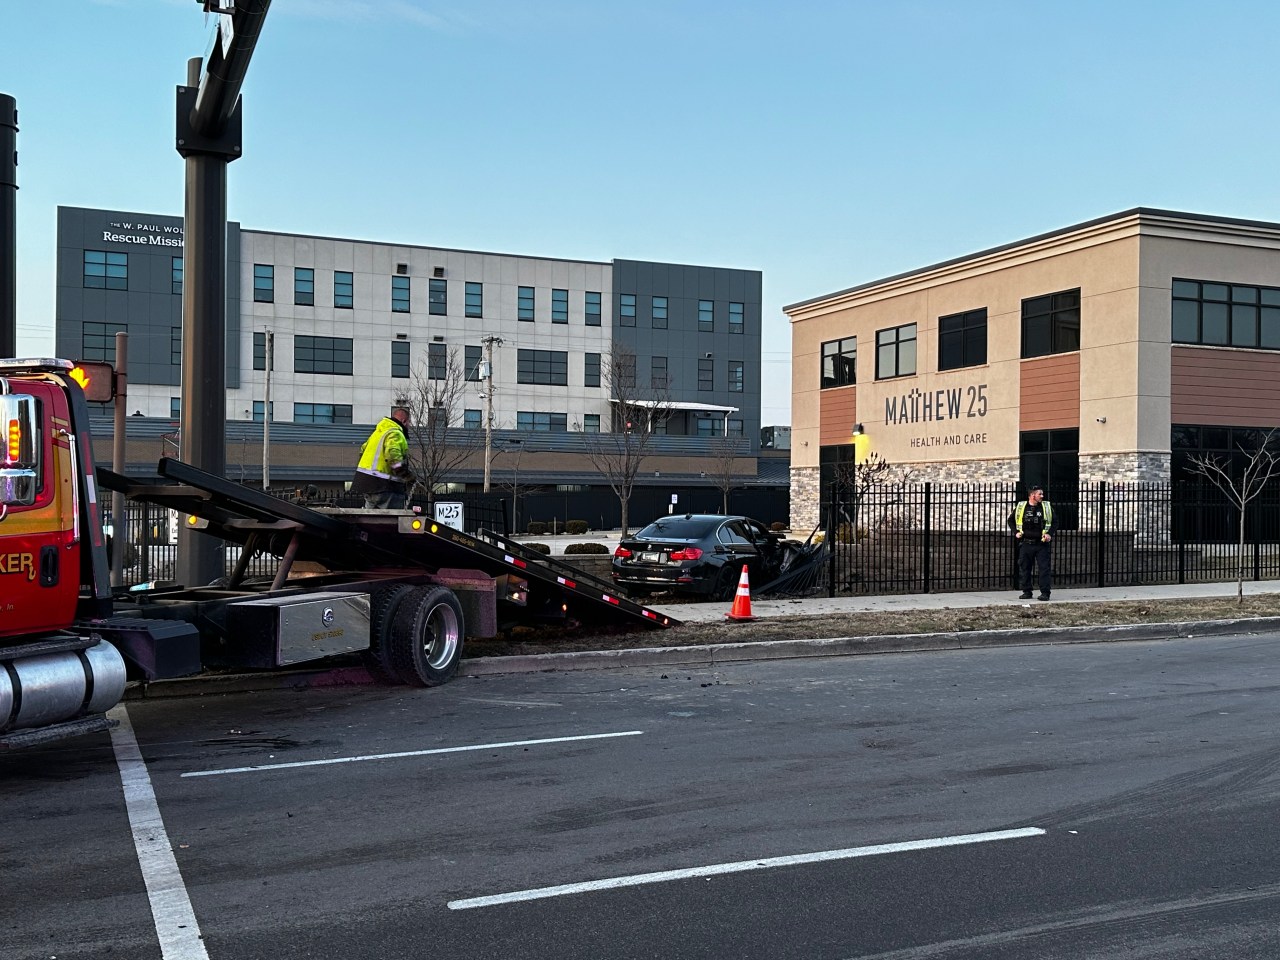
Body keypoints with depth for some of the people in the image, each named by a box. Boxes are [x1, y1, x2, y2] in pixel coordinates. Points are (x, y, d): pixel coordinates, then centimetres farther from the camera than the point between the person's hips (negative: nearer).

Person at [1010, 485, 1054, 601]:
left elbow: (1054, 522, 9)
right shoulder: (1020, 507, 4)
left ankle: (1045, 593, -2)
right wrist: (1016, 532, 4)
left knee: (1045, 568, -5)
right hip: (1026, 543, 1)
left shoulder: (1047, 507, 4)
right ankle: (1027, 592, 16)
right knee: (1025, 569, 6)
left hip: (1042, 544, -1)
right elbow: (1011, 520, 16)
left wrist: (1049, 534, -6)